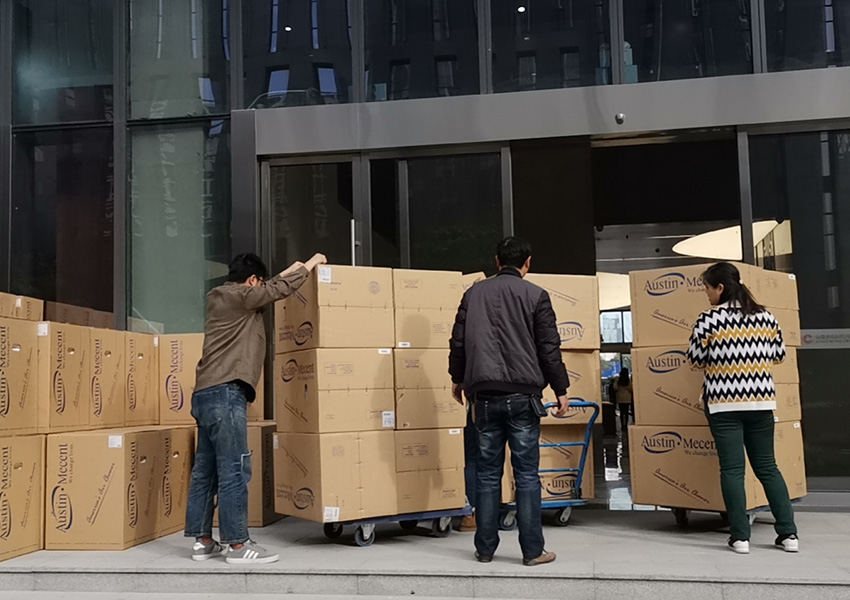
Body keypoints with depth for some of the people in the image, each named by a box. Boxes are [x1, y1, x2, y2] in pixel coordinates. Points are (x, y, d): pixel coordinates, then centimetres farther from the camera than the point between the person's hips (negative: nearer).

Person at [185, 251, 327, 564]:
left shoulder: (219, 297, 21)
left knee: (205, 470, 10)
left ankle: (202, 540, 15)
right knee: (234, 470, -8)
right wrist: (310, 265, 14)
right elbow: (279, 290, 0)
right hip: (225, 392, -10)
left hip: (206, 394, 10)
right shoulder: (238, 296, -5)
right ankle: (237, 544, -5)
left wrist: (286, 273, 40)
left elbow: (264, 294, 35)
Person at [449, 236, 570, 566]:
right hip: (523, 394, -3)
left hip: (485, 394, 3)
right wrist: (561, 390, 6)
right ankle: (533, 551, 5)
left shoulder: (474, 293, 8)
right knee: (527, 474, 2)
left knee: (488, 474, 9)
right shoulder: (536, 295, 0)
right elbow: (549, 348, -2)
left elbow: (458, 341, 11)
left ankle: (485, 548, 13)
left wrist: (458, 378, 25)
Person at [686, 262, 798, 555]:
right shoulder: (766, 317, 5)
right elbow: (779, 355, 14)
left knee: (732, 469, 0)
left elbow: (695, 359, -2)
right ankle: (788, 533, 10)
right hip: (760, 401, 4)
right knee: (768, 467, 12)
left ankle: (740, 536, 0)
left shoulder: (709, 319, -9)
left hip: (724, 402, -4)